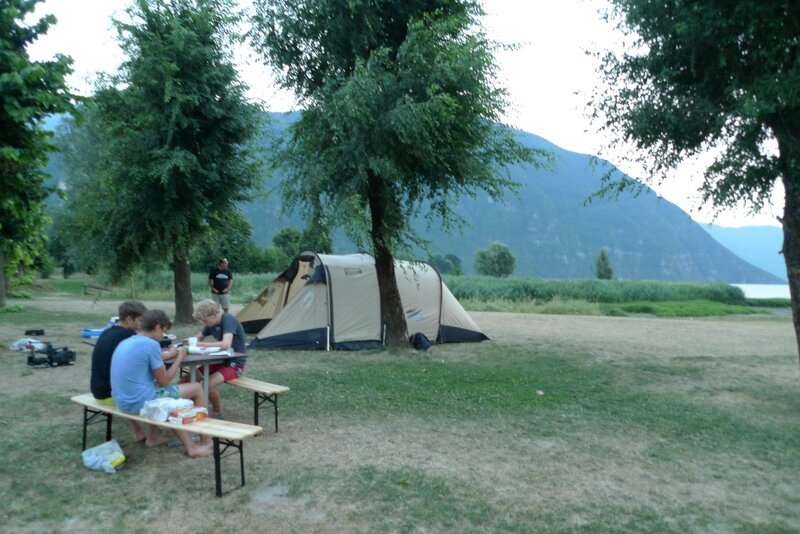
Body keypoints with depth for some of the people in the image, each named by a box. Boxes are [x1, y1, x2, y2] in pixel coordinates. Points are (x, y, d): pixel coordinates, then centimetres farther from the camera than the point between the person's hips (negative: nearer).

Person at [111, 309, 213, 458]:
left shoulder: (125, 342, 10)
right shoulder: (151, 344, -15)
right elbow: (164, 381, -8)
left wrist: (168, 356, 27)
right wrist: (179, 359, 5)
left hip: (123, 402, 9)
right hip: (141, 401, -9)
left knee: (167, 392, 30)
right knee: (196, 388, 5)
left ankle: (191, 446, 23)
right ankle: (206, 443, 17)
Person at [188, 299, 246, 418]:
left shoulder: (228, 320, -22)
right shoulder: (212, 323, 3)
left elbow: (226, 345, -37)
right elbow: (199, 338, 19)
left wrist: (201, 344, -32)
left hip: (234, 364, -8)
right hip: (220, 361, 8)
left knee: (208, 385, -29)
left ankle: (217, 412, -3)